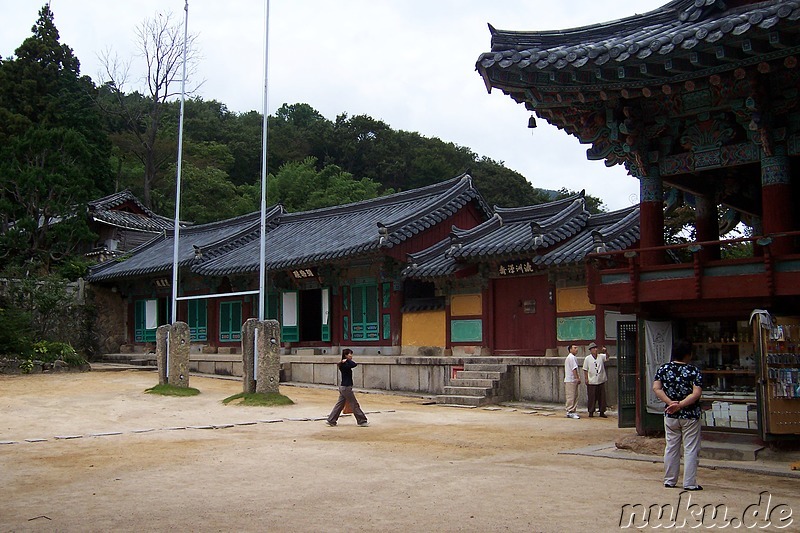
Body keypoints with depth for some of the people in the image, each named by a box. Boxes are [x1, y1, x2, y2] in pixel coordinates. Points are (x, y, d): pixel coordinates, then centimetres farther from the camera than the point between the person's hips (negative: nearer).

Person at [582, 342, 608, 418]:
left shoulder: (601, 356, 7)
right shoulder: (587, 358, 0)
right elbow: (585, 370, 2)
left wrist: (605, 352, -21)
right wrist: (586, 379, -4)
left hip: (601, 381, 3)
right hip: (591, 382, -3)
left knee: (602, 397, 6)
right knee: (592, 397, 1)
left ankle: (602, 412, 15)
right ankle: (591, 412, 11)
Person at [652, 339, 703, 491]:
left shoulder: (663, 368, 0)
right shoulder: (694, 370, -10)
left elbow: (656, 388, -7)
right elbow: (696, 393, -19)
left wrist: (670, 403, -11)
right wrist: (680, 404, -18)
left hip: (670, 415, 4)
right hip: (690, 415, -4)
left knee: (671, 447, 13)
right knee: (690, 449, 4)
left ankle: (669, 481, 19)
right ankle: (689, 483, 6)